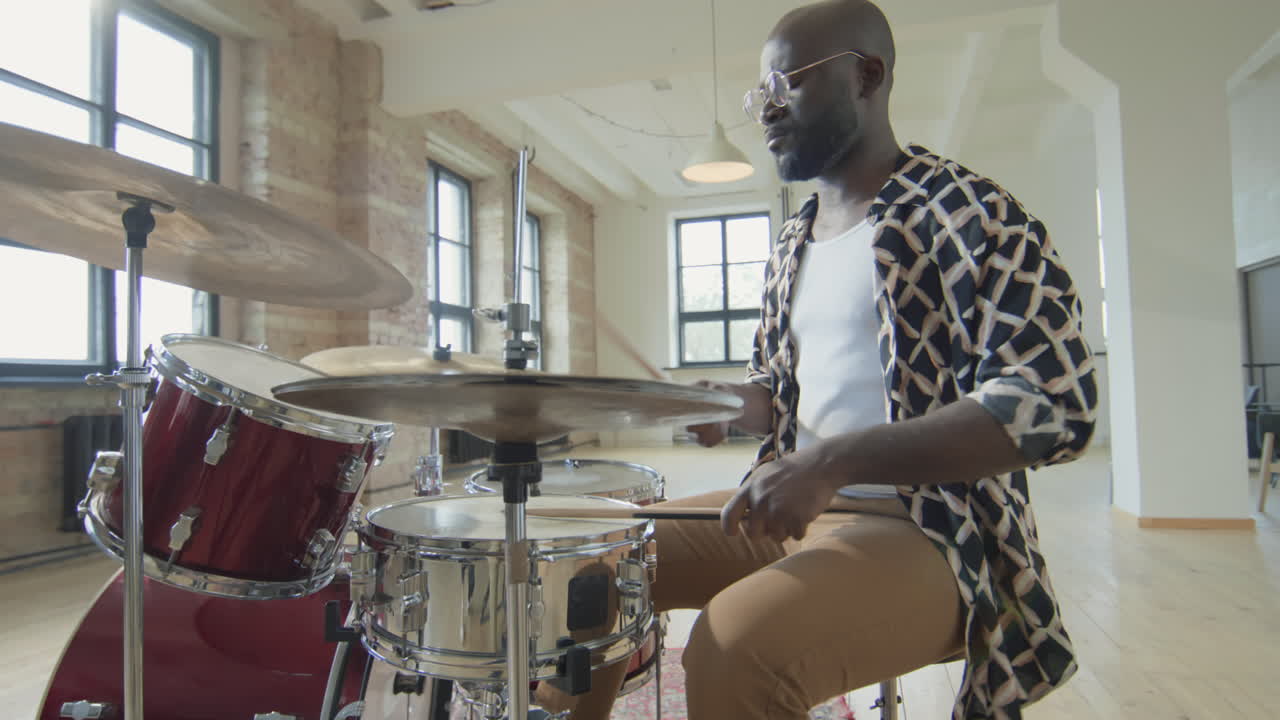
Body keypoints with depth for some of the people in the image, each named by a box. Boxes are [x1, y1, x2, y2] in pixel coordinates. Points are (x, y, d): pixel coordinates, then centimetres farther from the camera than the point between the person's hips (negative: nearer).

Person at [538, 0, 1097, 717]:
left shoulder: (963, 209, -10)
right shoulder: (792, 243, 14)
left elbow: (1055, 400, -20)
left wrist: (834, 461, -29)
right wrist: (730, 404, -2)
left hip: (930, 526, -7)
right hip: (789, 508, 8)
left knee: (735, 643, -33)